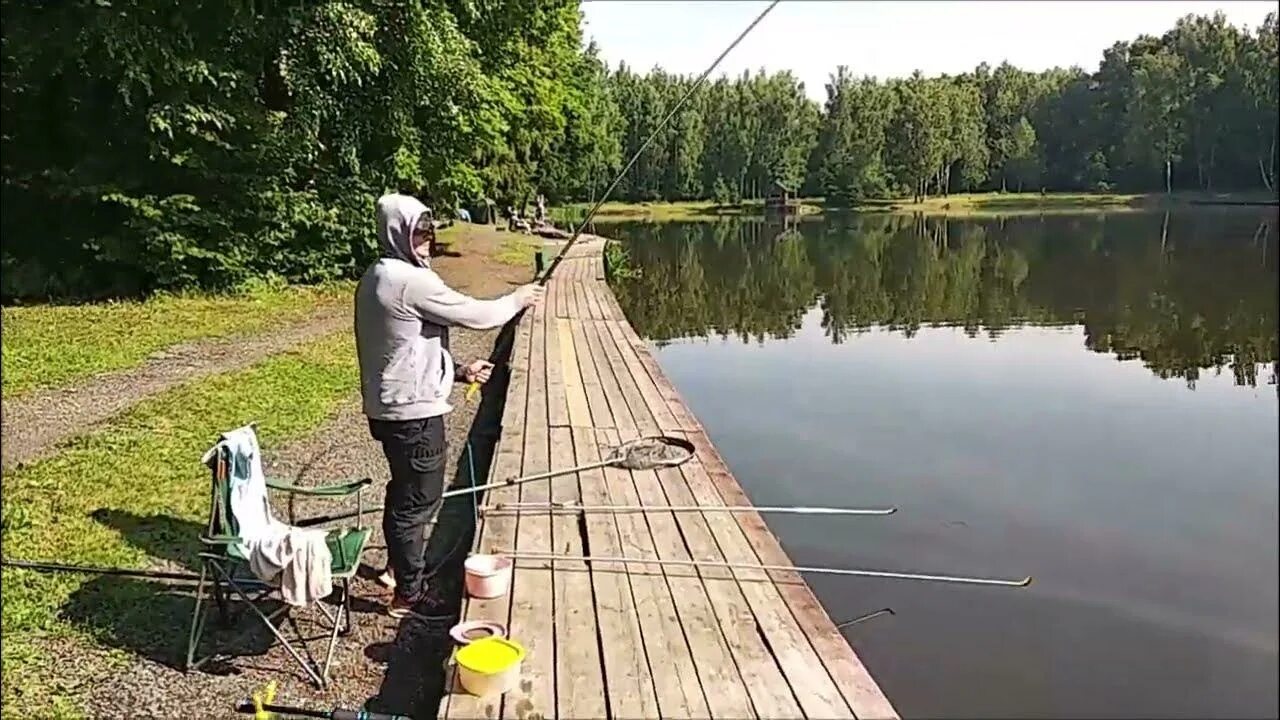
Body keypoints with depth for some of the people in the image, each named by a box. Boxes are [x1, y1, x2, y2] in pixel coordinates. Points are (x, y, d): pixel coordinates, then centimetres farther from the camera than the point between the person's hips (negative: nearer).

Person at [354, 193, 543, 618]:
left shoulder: (375, 279, 12)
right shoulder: (412, 281, -20)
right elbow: (474, 315, -14)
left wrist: (457, 372, 14)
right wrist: (517, 300, 3)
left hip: (389, 407, 10)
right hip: (414, 411, -10)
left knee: (406, 492, 24)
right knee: (417, 499, 1)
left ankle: (401, 565, 42)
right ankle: (409, 595, 11)